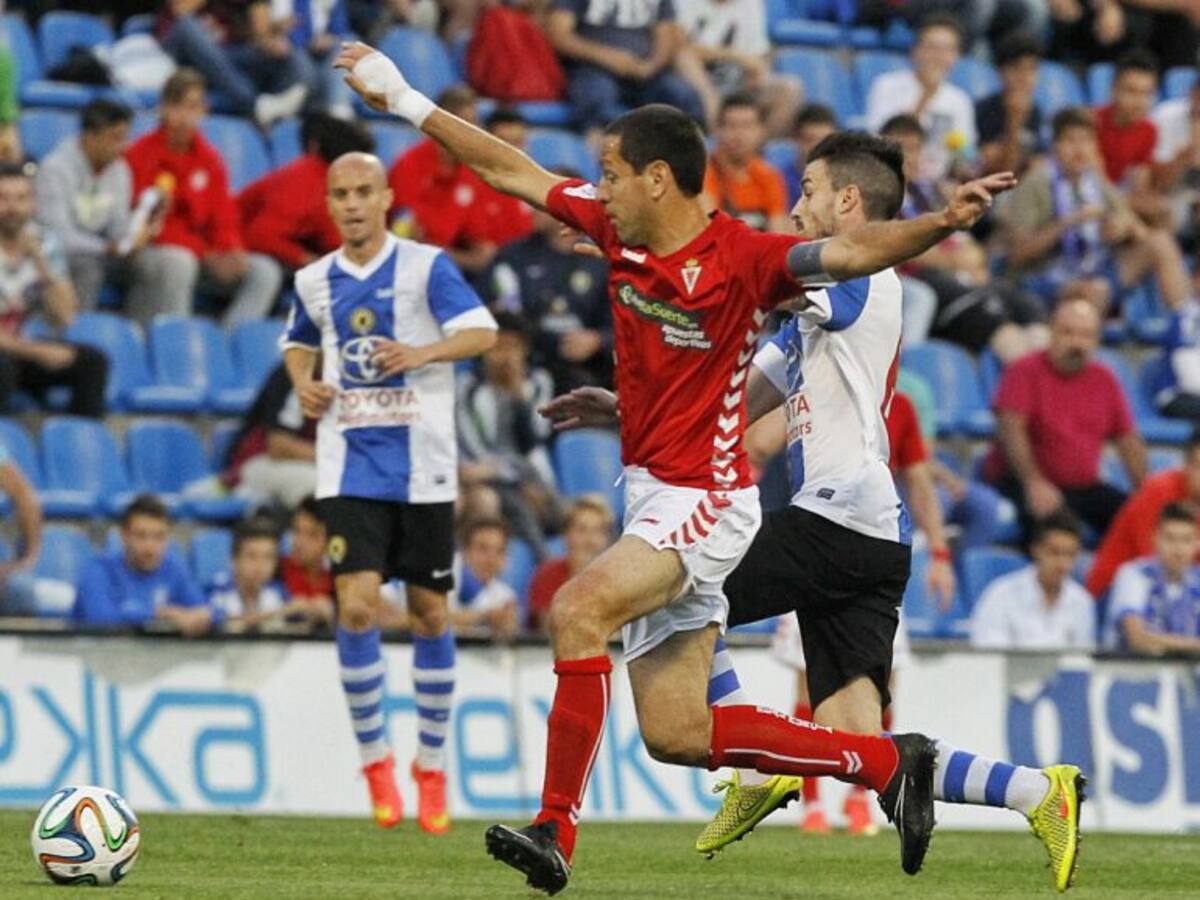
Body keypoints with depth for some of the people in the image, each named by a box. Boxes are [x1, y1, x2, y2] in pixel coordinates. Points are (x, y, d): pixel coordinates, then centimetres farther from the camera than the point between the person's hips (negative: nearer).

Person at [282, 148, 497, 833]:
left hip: (421, 466, -2)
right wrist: (303, 383, 5)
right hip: (351, 466, 2)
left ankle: (432, 765, 20)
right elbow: (299, 345, 27)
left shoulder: (426, 266, -4)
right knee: (357, 606, -13)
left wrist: (424, 351, -31)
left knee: (430, 614, 5)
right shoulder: (315, 281, 8)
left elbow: (482, 332, -13)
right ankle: (375, 759, 2)